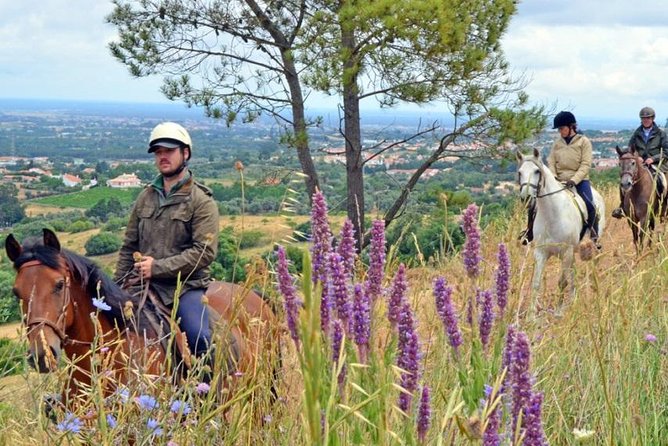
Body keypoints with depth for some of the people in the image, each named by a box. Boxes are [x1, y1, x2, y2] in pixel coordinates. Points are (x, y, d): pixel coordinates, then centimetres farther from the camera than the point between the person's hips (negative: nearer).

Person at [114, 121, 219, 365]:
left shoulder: (201, 202, -3)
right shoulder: (146, 197, 14)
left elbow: (205, 251, -13)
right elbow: (129, 247, 18)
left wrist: (158, 267, -17)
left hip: (186, 286, -5)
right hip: (145, 286, 5)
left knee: (200, 338, -28)